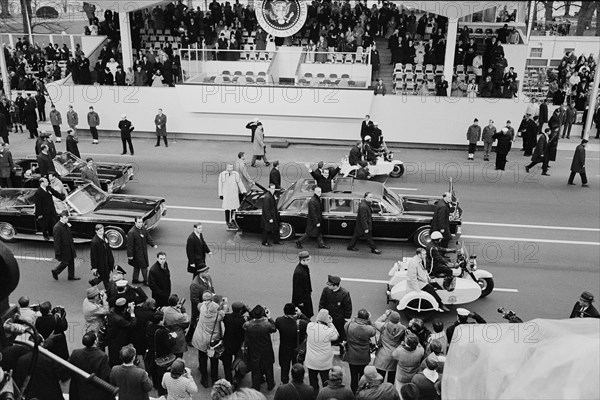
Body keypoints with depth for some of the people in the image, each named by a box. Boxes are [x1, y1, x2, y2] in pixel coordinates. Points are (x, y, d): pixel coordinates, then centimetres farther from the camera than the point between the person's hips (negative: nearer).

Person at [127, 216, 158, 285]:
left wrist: (153, 244, -9)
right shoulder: (131, 232, -22)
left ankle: (135, 280, 35)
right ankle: (145, 281, 14)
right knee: (144, 267, 0)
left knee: (137, 266, 20)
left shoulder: (144, 229, 0)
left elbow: (148, 237, 7)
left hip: (144, 252, 7)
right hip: (137, 253, -7)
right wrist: (130, 255, -16)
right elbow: (130, 245, -19)